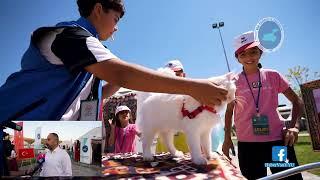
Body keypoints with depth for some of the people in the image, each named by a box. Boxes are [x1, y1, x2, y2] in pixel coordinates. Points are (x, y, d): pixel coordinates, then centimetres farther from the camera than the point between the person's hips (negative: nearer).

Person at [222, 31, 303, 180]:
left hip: (278, 140, 1)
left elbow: (296, 101, 11)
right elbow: (229, 111, 10)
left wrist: (294, 126, -5)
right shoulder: (234, 82, 2)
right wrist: (227, 138, 4)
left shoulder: (273, 76, 3)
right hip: (247, 144, 0)